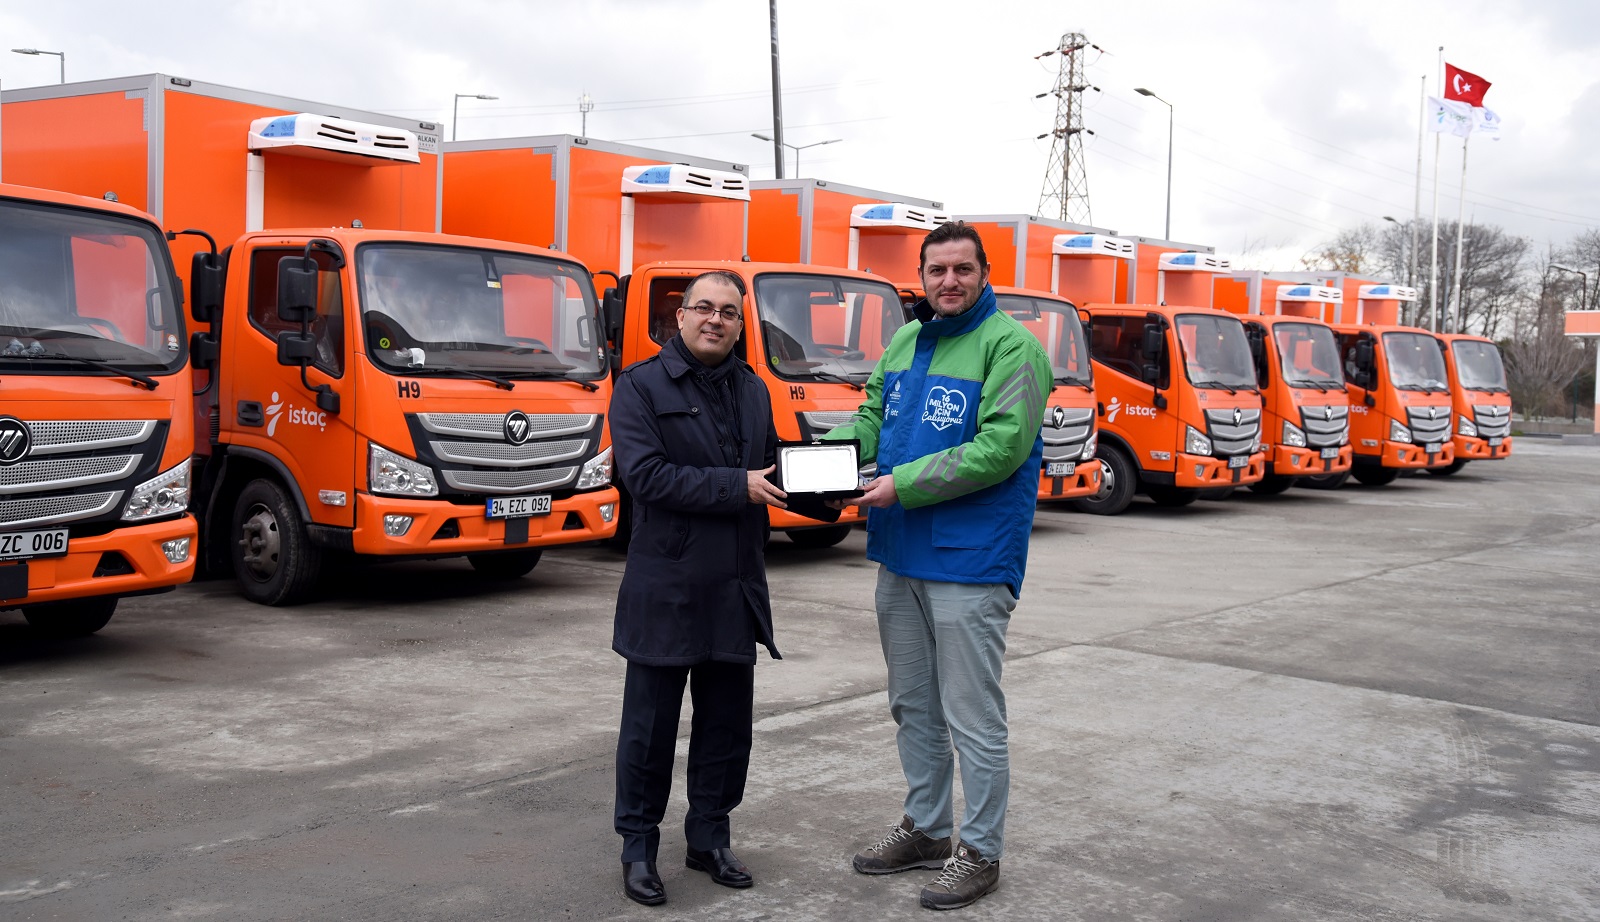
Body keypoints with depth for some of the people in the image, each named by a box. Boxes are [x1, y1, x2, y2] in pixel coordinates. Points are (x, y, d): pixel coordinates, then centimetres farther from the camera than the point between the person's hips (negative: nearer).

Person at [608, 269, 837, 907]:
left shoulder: (753, 390, 13)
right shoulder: (641, 386, -5)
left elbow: (772, 471, 18)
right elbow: (645, 474, -17)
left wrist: (825, 495, -2)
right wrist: (738, 487, -19)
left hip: (736, 589, 6)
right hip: (665, 588, -5)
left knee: (728, 724, 14)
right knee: (650, 727, 5)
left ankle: (709, 837, 30)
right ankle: (638, 847, 20)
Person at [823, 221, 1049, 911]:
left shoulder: (1011, 347, -12)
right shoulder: (904, 342, 12)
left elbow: (1001, 447, -20)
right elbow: (874, 414, 15)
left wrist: (905, 484, -21)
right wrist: (832, 447, -7)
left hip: (970, 564, -8)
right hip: (900, 558, 8)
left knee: (972, 718, 2)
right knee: (912, 706, 19)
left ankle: (980, 852, 17)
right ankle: (925, 829, 35)